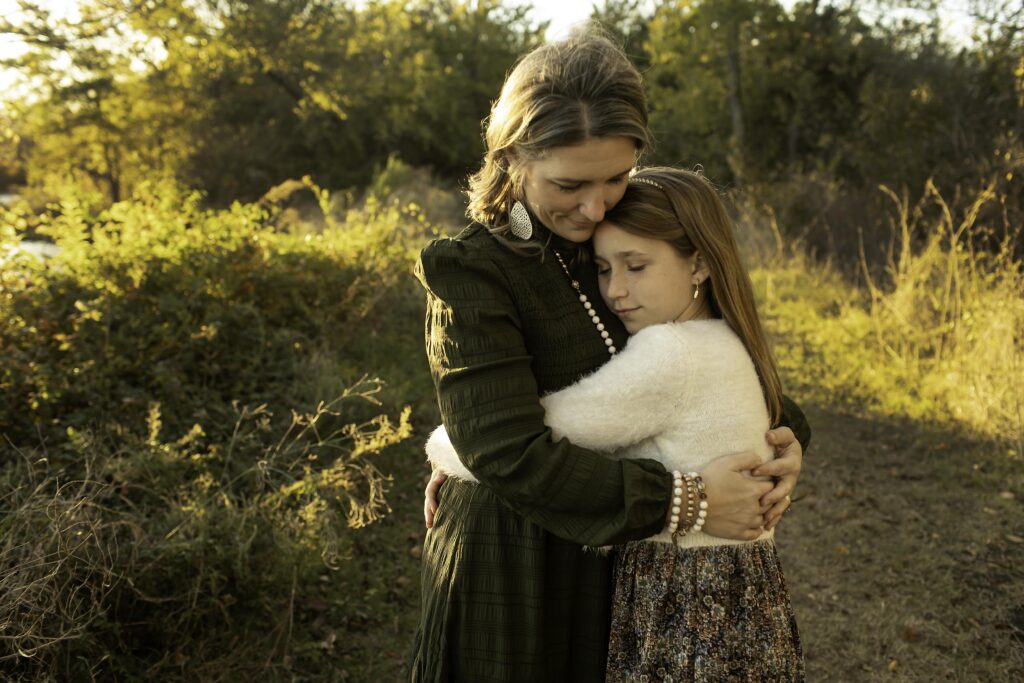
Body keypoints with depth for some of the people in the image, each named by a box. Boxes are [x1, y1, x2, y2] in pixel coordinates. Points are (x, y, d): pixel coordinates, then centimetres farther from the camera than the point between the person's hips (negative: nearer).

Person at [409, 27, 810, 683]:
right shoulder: (472, 272, -18)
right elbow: (510, 453, -26)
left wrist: (786, 431, -11)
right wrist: (682, 501, -27)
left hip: (625, 567, 5)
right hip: (519, 574, -5)